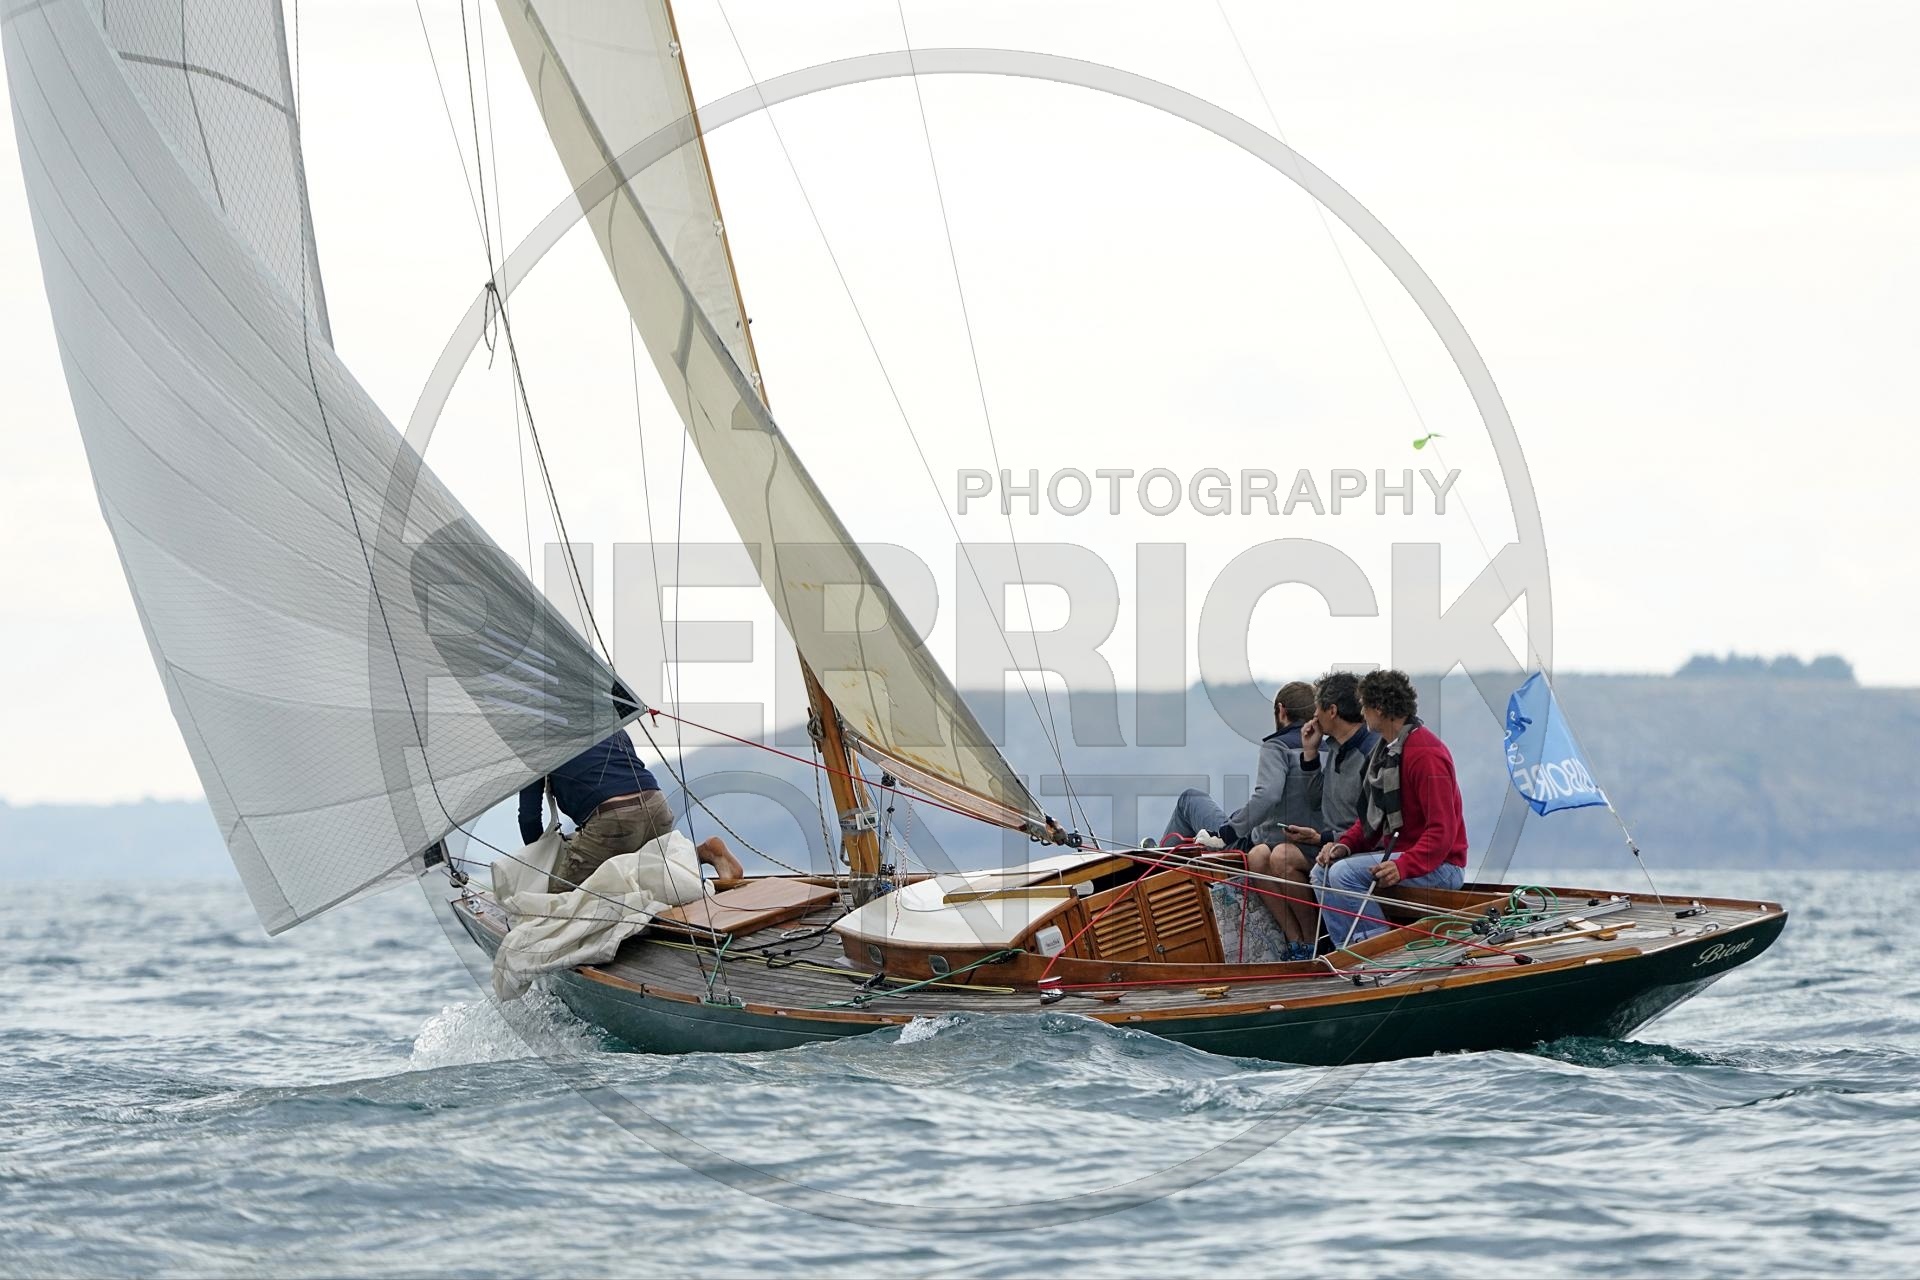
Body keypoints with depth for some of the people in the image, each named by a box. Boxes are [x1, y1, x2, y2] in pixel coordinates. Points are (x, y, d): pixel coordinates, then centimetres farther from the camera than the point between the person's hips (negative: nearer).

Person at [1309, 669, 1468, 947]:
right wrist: (1345, 844, -1)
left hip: (1440, 867, -10)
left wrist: (1404, 867, -34)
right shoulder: (1386, 749, 14)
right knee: (1323, 870, 4)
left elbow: (1443, 829, -24)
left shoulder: (1426, 754, -19)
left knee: (1344, 873, -24)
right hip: (1398, 854, 10)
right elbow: (1374, 815, 18)